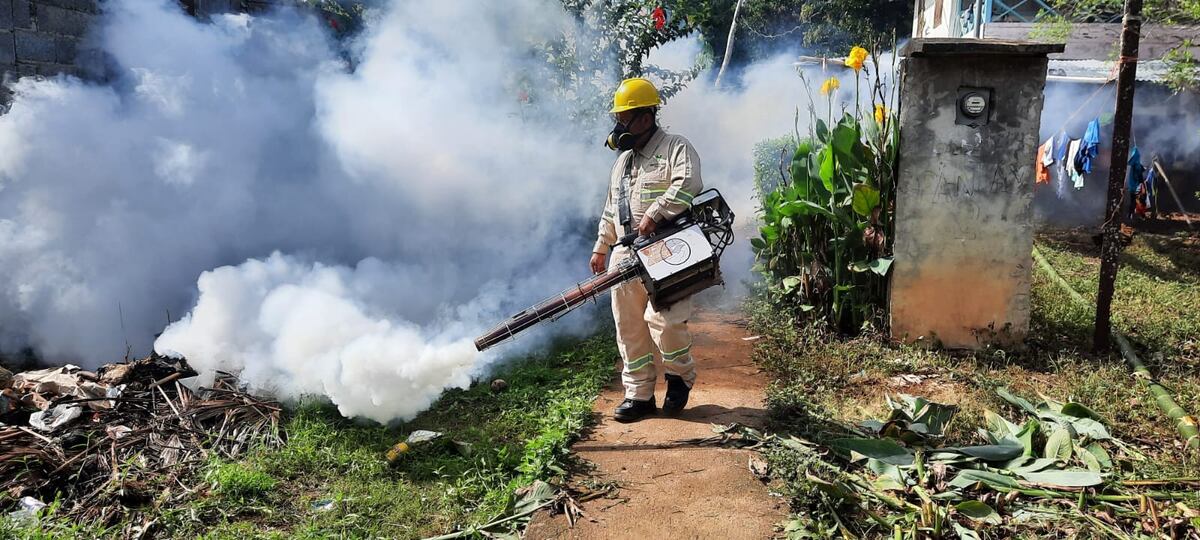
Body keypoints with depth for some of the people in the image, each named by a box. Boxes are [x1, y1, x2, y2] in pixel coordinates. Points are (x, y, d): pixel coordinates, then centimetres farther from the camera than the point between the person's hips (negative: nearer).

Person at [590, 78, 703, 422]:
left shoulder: (676, 148, -2)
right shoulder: (622, 159, 22)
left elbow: (687, 186, -21)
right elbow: (610, 210, 28)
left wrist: (655, 214, -28)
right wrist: (601, 248, 25)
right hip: (625, 254, 7)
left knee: (663, 319, -16)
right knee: (629, 326, 5)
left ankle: (680, 377, 12)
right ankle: (639, 394, 15)